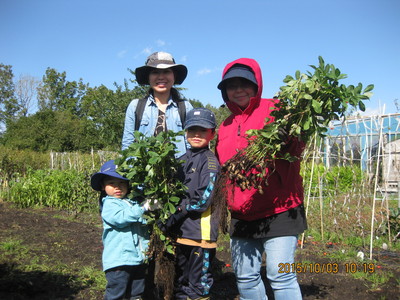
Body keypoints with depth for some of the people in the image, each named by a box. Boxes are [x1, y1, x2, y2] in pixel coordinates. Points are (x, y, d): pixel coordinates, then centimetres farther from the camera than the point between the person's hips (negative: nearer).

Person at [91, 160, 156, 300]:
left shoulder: (133, 202, 13)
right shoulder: (109, 204, -9)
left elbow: (143, 222, 26)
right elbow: (121, 218, -27)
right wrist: (142, 208, -27)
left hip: (139, 258, 7)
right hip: (119, 260, -7)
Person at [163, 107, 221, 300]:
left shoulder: (209, 161, -9)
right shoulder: (182, 160, 13)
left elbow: (204, 198, -16)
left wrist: (181, 212, -11)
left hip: (200, 231, -7)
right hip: (181, 230, 7)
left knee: (199, 284, 3)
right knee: (180, 280, 20)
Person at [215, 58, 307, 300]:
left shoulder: (273, 110, -4)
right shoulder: (226, 126, 15)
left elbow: (296, 148, -13)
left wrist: (287, 141, -33)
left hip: (278, 210, -6)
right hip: (242, 215, 6)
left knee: (281, 276, -5)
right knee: (245, 277, 13)